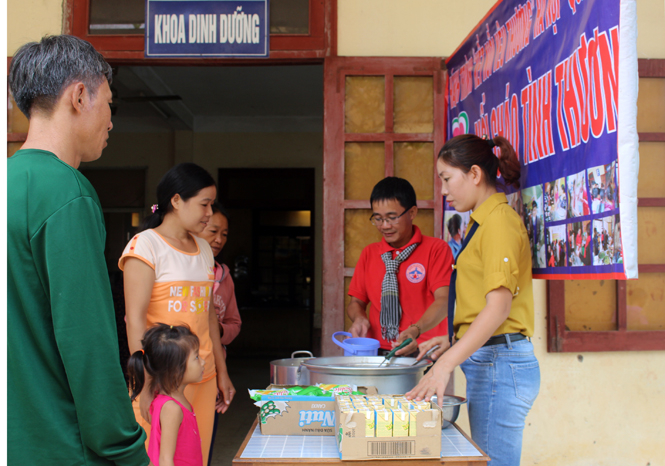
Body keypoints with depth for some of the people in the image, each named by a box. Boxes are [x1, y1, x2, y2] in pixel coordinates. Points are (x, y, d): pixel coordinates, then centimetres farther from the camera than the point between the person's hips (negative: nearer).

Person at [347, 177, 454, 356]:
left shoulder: (436, 249, 3)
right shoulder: (369, 253, 16)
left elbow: (443, 300, -8)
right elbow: (356, 301, 20)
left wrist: (415, 330, -24)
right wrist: (359, 318, -3)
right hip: (377, 353, 3)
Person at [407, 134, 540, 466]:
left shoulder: (499, 221, -12)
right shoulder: (482, 223, 18)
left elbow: (498, 307, -21)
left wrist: (445, 365, -26)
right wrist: (452, 340, 15)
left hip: (499, 364, -10)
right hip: (488, 362, 10)